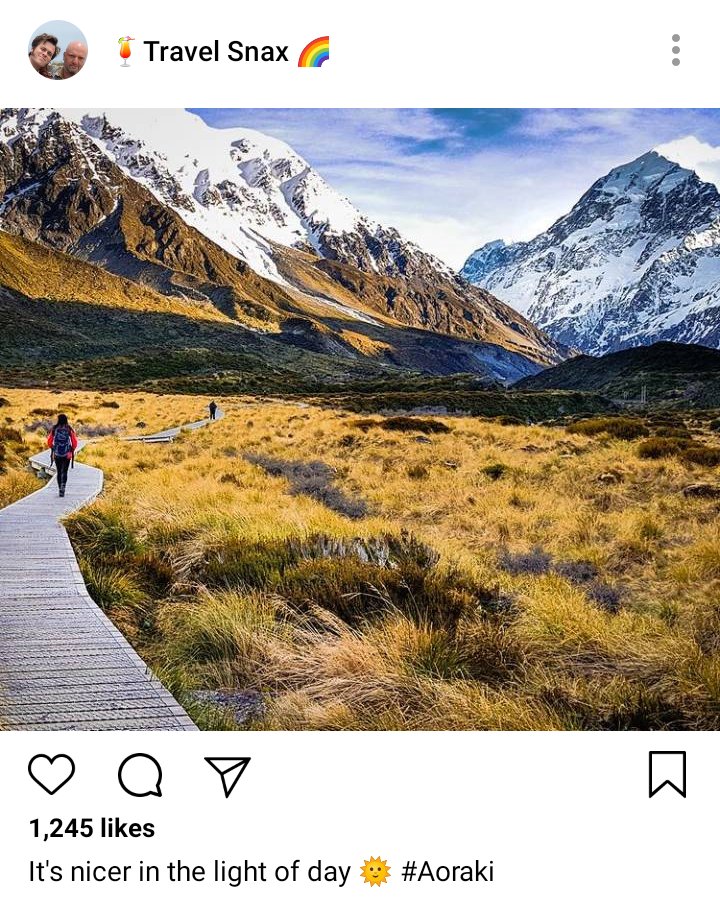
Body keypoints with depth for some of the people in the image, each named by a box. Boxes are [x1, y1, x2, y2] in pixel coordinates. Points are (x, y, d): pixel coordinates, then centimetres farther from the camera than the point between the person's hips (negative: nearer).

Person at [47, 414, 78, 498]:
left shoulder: (54, 429, -1)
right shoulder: (69, 429, -4)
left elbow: (49, 440, 4)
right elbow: (74, 441, -5)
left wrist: (52, 448, 22)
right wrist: (73, 450, 11)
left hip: (57, 453, 1)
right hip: (67, 454, -1)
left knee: (59, 472, 14)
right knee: (64, 472, 0)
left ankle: (60, 489, 18)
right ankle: (62, 487, -20)